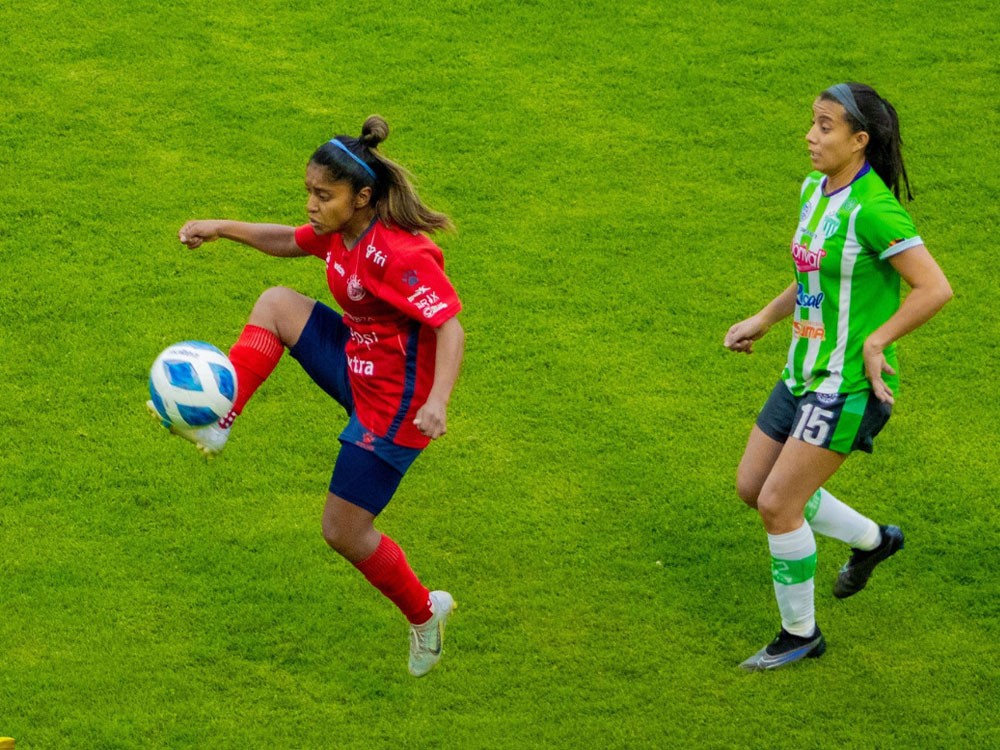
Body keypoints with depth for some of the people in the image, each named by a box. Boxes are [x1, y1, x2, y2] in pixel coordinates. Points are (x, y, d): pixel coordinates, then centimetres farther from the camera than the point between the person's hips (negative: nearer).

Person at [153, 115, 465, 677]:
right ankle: (218, 423, -5)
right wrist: (222, 228, 11)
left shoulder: (400, 255, -29)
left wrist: (437, 402, -48)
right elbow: (289, 242, 21)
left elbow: (451, 328, -33)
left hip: (394, 404, -9)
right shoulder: (339, 233, -1)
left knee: (344, 531, 0)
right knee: (276, 304, 2)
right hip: (356, 367, 9)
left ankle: (425, 613, 24)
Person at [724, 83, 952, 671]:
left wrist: (875, 341, -22)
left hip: (851, 383, -9)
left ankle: (800, 634, 13)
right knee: (753, 486, 15)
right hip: (805, 373, 9)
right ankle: (872, 540, 35)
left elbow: (935, 289, -25)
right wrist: (762, 321, 18)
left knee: (778, 503, -7)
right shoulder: (814, 189, 6)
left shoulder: (872, 208, -22)